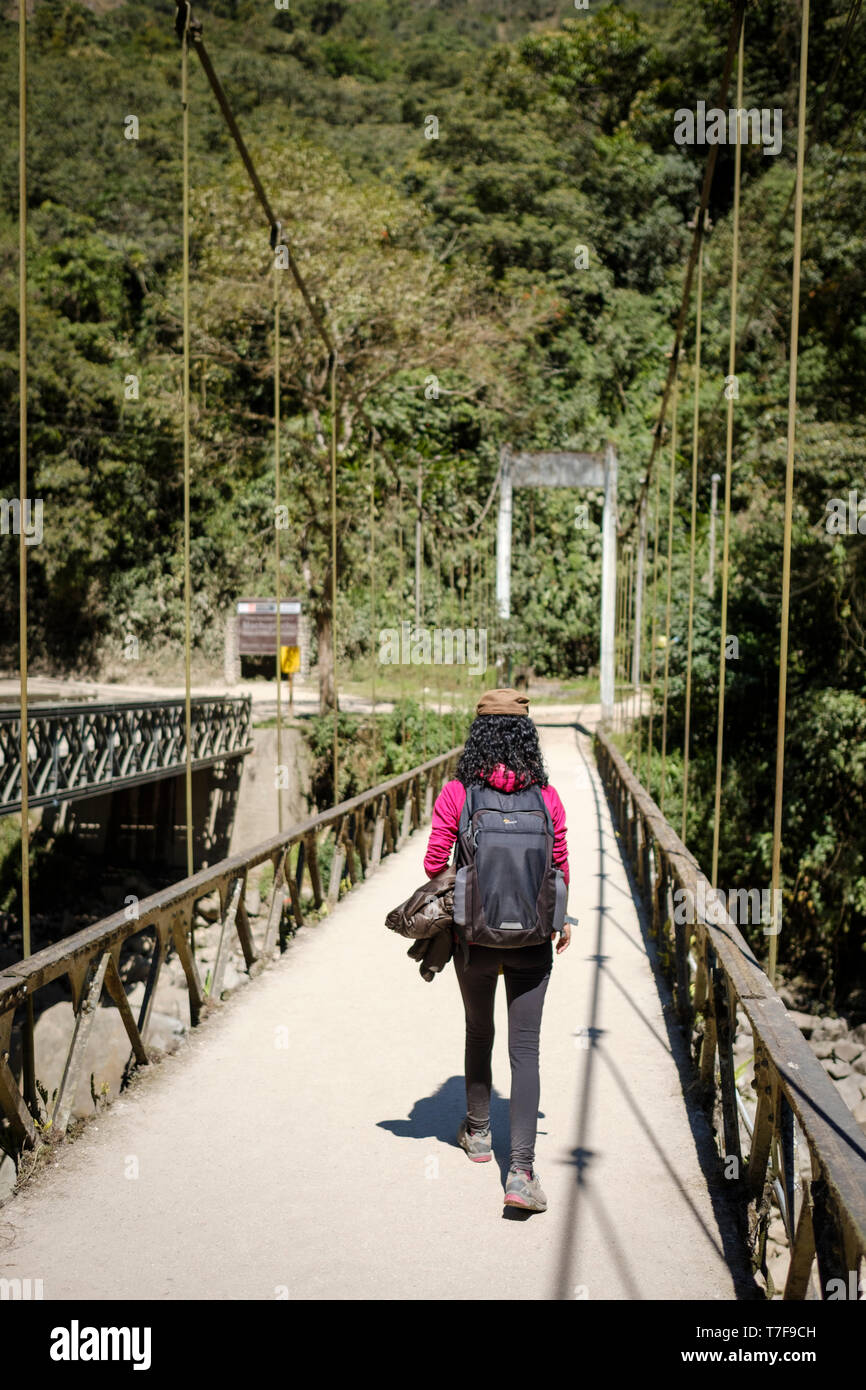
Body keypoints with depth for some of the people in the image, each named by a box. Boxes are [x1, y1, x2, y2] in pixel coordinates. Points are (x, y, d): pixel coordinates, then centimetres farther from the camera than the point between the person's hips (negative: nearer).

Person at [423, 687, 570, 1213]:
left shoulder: (456, 794, -10)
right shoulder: (546, 796, -6)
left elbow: (434, 863, -5)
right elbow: (560, 867, 2)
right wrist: (561, 917, 18)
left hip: (474, 935, 0)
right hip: (531, 938, 0)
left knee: (479, 1033, 22)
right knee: (525, 1049, 5)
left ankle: (478, 1132, 40)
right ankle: (522, 1169, -3)